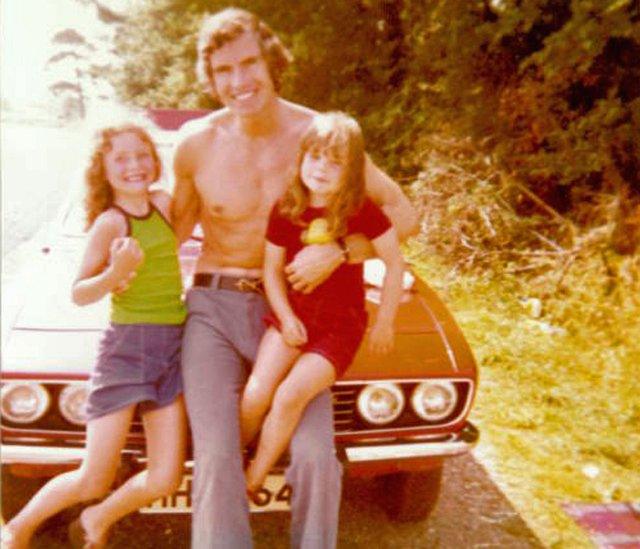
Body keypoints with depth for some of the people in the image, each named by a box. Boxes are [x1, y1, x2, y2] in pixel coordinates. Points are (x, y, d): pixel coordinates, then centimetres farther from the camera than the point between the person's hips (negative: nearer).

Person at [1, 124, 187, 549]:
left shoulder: (164, 204, 7)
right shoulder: (109, 222, -9)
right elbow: (79, 294, -9)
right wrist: (114, 275, -25)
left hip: (173, 347, 5)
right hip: (125, 348, -5)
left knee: (166, 480, 1)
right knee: (94, 481, -1)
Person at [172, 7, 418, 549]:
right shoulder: (196, 143, -4)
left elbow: (403, 215, -4)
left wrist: (337, 251, -18)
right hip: (213, 309, 0)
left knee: (315, 454, -13)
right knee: (216, 456, -15)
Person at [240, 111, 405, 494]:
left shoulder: (362, 211, -11)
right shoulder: (285, 211, -3)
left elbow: (395, 264, -3)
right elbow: (273, 269, 4)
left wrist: (385, 323, -1)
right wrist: (286, 318, -8)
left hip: (341, 326, -2)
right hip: (293, 316, 3)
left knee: (290, 396, -21)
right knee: (257, 393, -16)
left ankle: (253, 481, 0)